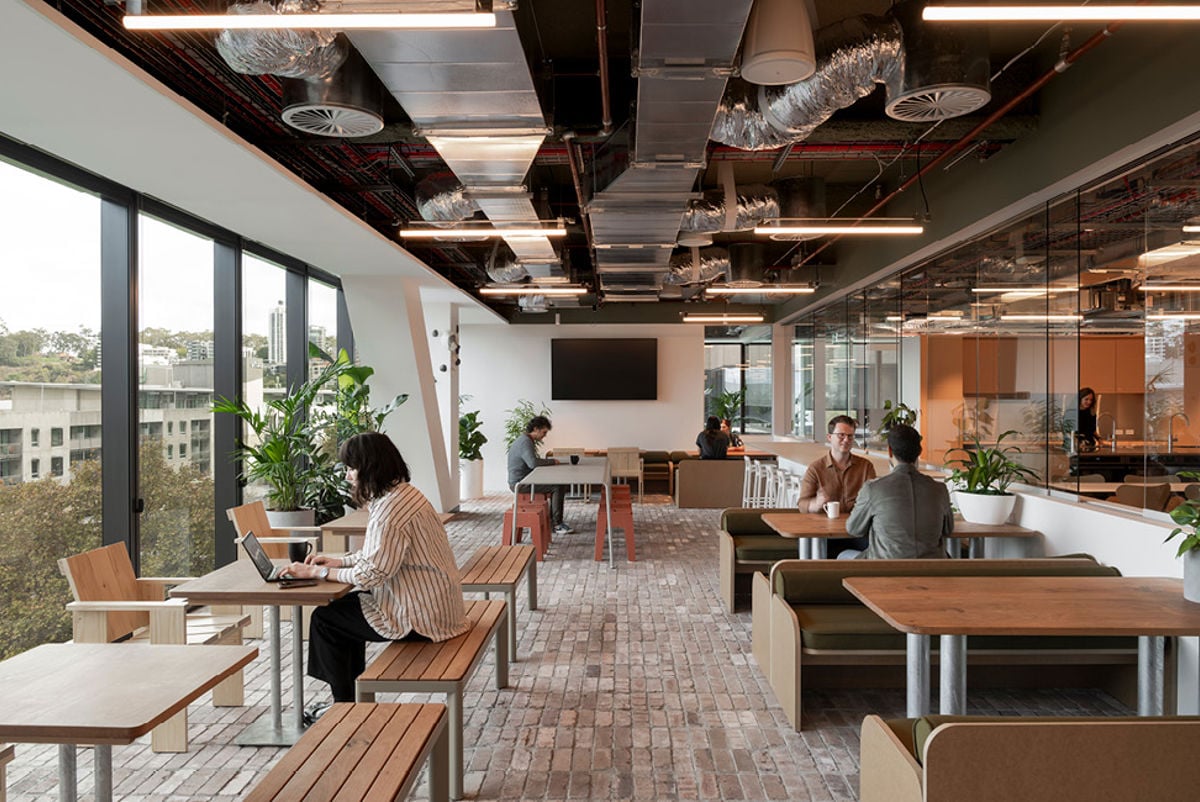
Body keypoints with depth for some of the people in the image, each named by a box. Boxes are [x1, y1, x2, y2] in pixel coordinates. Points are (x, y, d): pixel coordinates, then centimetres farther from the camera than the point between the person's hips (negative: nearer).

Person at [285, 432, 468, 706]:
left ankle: (345, 704, 20)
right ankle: (353, 693, 32)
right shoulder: (404, 493, 8)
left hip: (419, 618, -10)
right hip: (434, 605, 10)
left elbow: (369, 576, -23)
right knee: (345, 603, 23)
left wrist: (316, 572, -13)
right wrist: (340, 561, 8)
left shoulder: (390, 509, -24)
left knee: (324, 618, 2)